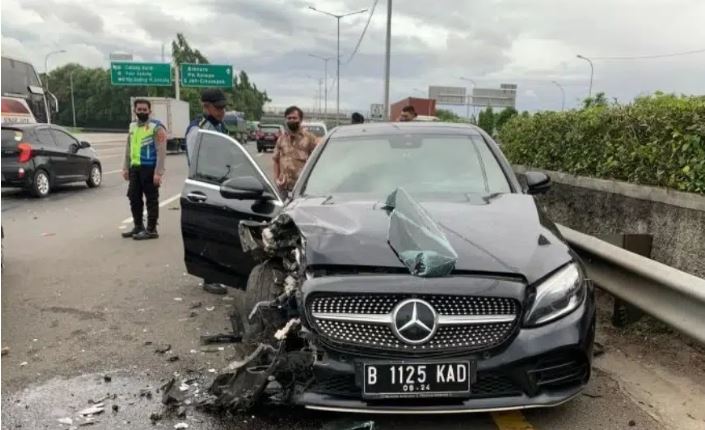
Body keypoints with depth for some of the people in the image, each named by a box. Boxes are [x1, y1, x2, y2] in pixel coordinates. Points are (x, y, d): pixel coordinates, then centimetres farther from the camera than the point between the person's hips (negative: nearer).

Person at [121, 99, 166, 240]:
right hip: (135, 168, 8)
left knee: (151, 199, -1)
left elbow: (161, 151, -15)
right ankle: (138, 226, 26)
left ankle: (151, 230, 5)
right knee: (134, 197, 13)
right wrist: (126, 167, 15)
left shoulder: (156, 127, -9)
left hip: (149, 168, -8)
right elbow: (128, 148, 21)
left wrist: (158, 172, -20)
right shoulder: (132, 126, 15)